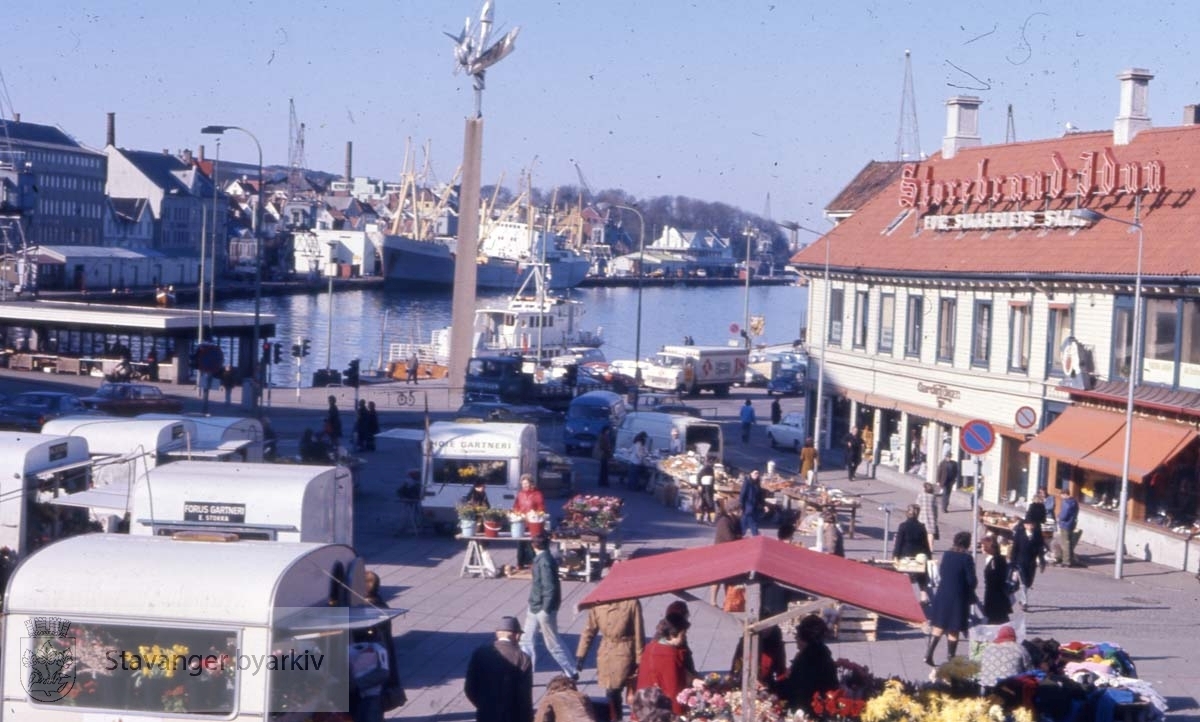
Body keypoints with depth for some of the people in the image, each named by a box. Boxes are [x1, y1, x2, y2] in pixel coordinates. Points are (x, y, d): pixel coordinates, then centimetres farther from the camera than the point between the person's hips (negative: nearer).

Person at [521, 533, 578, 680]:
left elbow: (550, 588, -24)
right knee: (526, 641, 9)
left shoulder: (545, 561, -21)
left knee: (553, 644, 3)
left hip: (543, 609, -9)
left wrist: (546, 610, -21)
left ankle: (571, 672, 16)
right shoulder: (540, 559, 7)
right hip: (535, 607, 9)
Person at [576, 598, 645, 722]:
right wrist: (580, 655, 4)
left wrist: (639, 660, -4)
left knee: (612, 693, -13)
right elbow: (589, 630, 6)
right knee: (613, 693, 9)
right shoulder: (597, 603, -1)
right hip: (605, 653, 4)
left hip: (624, 653, -4)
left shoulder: (631, 603, -11)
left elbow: (639, 633, -6)